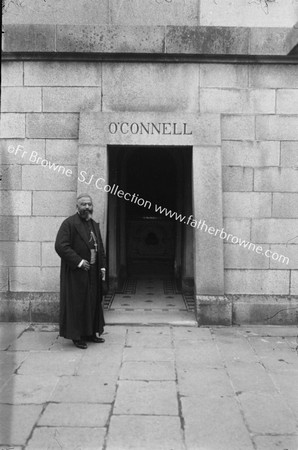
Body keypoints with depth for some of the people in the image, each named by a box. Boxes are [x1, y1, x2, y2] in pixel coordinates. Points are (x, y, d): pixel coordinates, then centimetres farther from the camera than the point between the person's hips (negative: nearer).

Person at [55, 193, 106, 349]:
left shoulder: (94, 225, 13)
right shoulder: (69, 223, -11)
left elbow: (100, 248, 18)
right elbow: (60, 246, -19)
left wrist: (102, 267, 8)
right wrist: (79, 261, -20)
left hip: (93, 273, 8)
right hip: (76, 273, -7)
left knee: (93, 302, 13)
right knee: (77, 304, 1)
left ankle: (90, 333, 26)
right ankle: (77, 336, 14)